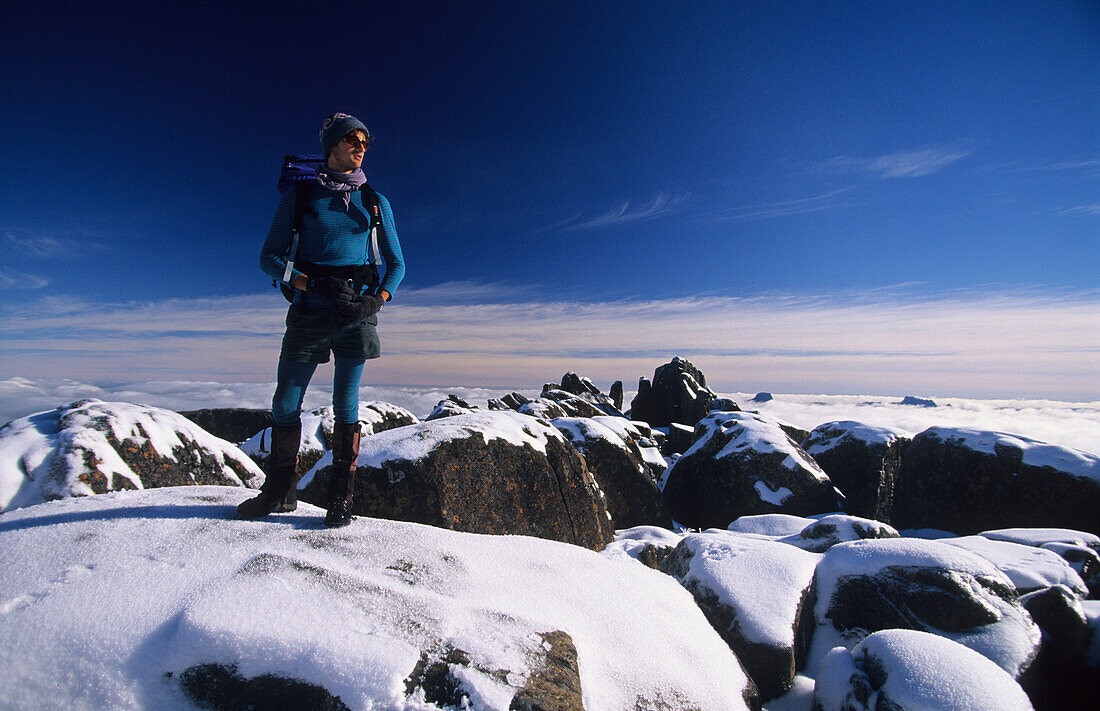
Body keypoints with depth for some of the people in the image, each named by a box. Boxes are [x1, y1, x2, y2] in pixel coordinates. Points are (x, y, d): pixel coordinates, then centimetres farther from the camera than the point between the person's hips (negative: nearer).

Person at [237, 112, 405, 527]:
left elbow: (396, 264, 14)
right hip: (311, 312, 0)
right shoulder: (299, 195, 8)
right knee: (285, 404, 3)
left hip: (358, 312, 0)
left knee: (346, 406, -1)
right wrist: (312, 284, -13)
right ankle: (280, 492, 21)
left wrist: (379, 298, -5)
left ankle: (341, 498, 9)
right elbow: (269, 258, 5)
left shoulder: (375, 202, 12)